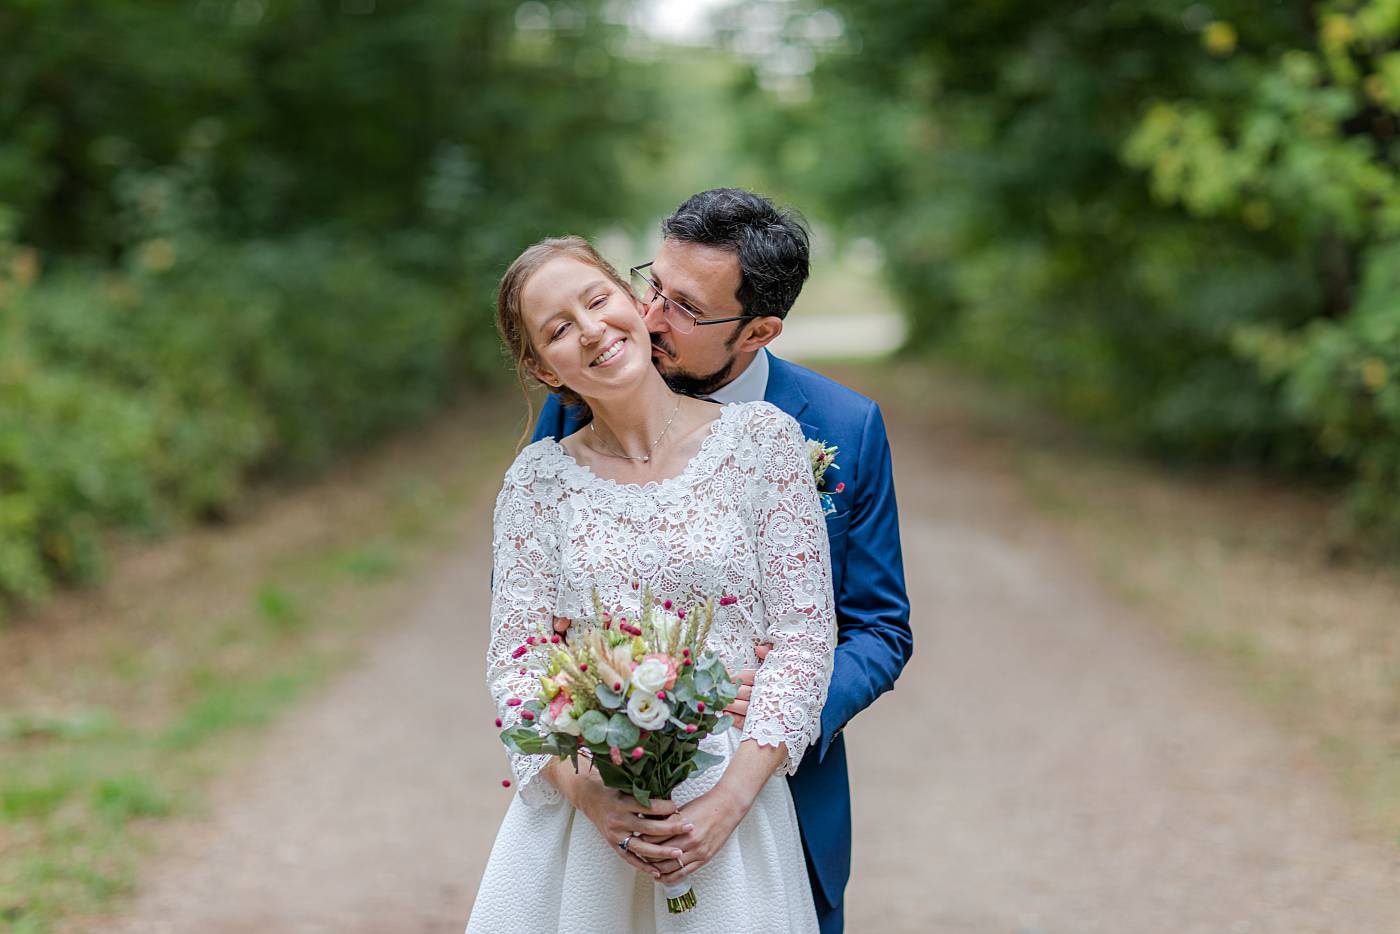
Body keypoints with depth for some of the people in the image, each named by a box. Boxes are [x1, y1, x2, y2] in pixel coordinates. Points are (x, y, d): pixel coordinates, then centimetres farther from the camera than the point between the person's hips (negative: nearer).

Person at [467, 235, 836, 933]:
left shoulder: (761, 438, -2)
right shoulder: (537, 480, 2)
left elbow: (805, 633, -5)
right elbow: (513, 661, 1)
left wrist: (730, 798, -14)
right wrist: (586, 790, -16)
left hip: (729, 811, -1)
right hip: (577, 809, 1)